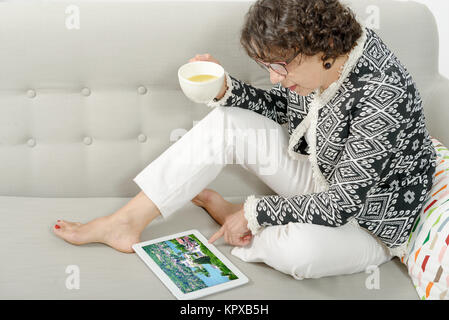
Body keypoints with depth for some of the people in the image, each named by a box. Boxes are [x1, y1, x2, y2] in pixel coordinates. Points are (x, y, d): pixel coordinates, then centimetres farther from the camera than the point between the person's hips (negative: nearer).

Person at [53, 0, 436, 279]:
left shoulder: (382, 98, -35)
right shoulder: (323, 56, -12)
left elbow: (342, 205, -30)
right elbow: (280, 106, 5)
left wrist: (255, 211, -20)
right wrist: (226, 90, -14)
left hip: (368, 221, -6)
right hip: (322, 180, 7)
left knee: (299, 249, -40)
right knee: (225, 123, -11)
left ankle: (224, 209, -6)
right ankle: (128, 222, -5)